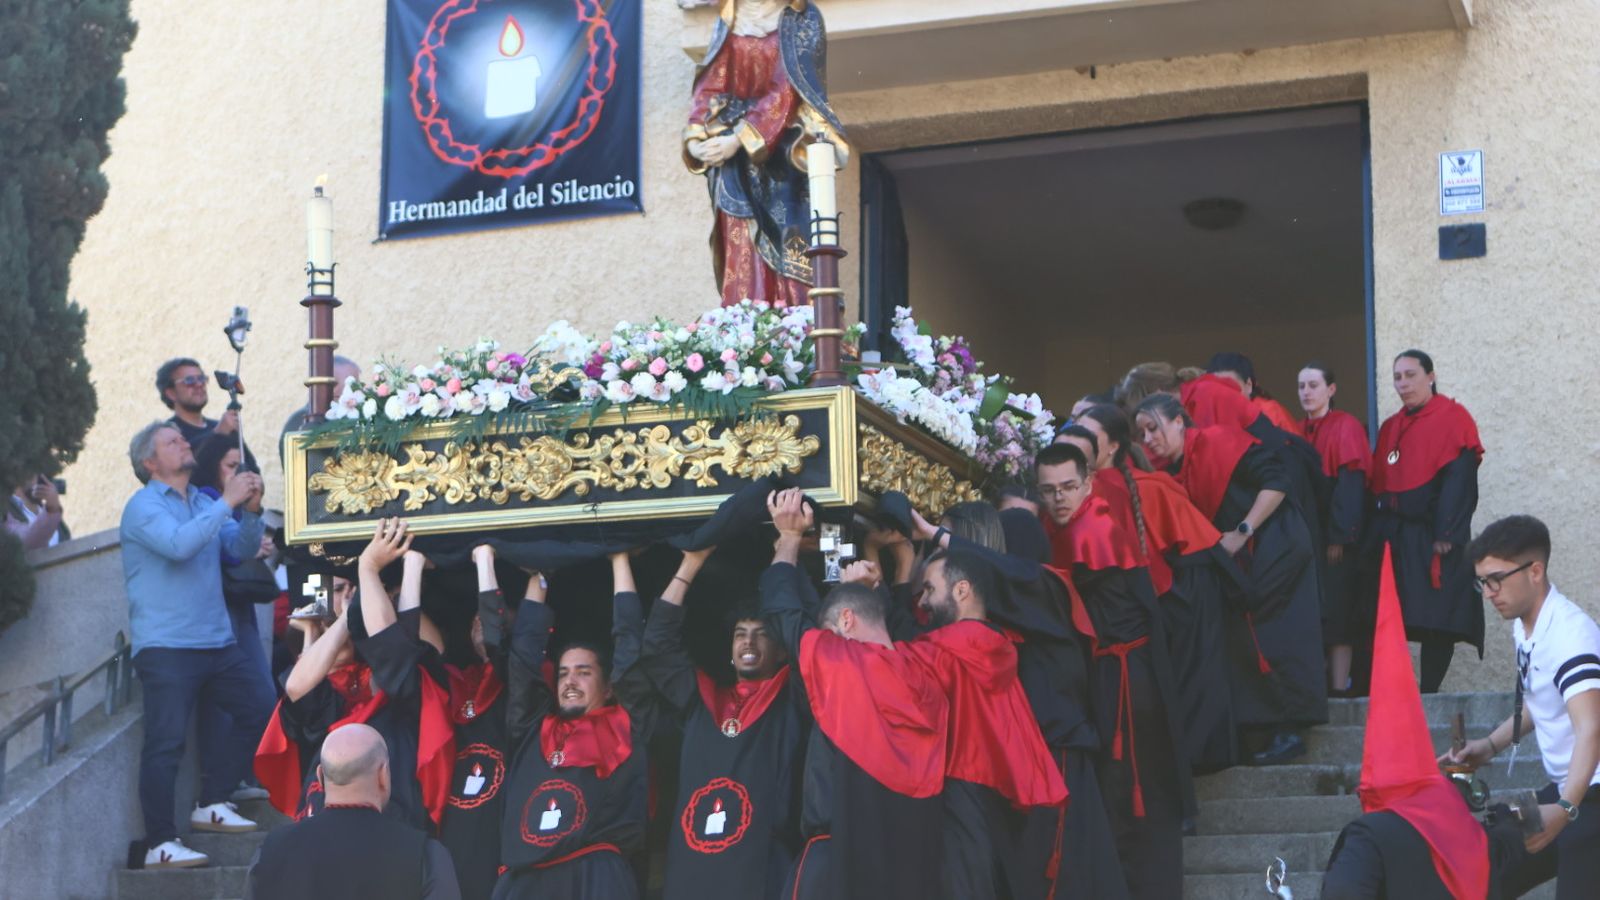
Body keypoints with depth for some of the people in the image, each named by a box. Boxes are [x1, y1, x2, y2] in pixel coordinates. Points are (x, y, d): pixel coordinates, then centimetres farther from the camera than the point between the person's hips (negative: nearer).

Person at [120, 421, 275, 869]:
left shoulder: (202, 502, 17)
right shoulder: (144, 505, -6)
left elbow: (242, 547, 11)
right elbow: (179, 544, -24)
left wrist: (251, 511, -8)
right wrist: (227, 503, -21)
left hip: (217, 640, 8)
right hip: (166, 646, -8)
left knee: (262, 710, 8)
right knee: (165, 743, -12)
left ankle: (212, 804, 18)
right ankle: (160, 844, -11)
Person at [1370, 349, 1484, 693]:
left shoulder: (1452, 418, -3)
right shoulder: (1390, 428, 18)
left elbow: (1460, 480, -12)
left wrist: (1446, 534, -19)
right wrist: (1377, 532, 7)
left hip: (1432, 535, -6)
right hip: (1394, 535, 6)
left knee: (1437, 618, -6)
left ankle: (1428, 693, -3)